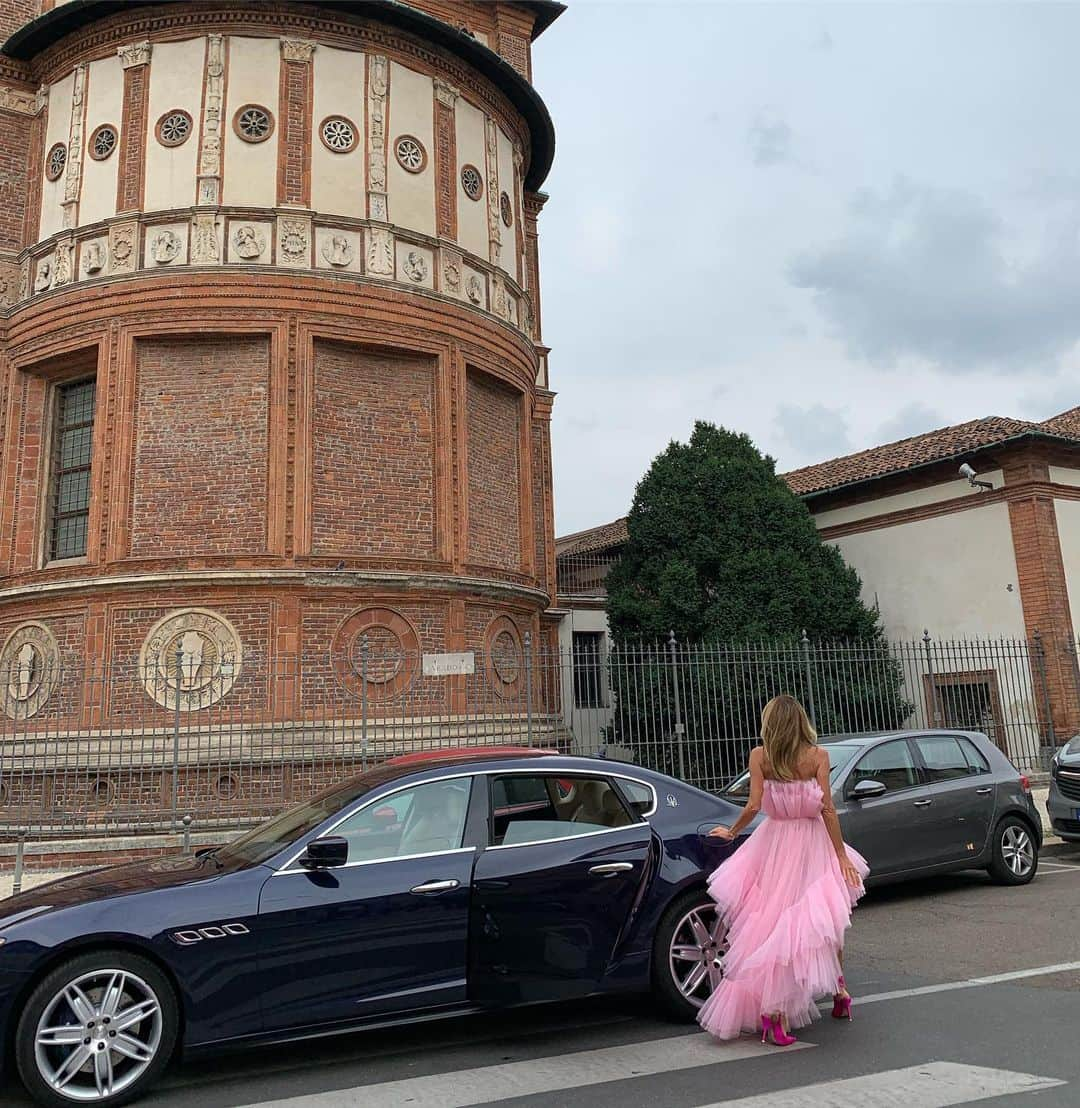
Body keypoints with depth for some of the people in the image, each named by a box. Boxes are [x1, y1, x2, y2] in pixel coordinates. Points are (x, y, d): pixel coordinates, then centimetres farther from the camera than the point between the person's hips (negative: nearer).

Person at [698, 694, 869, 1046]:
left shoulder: (759, 756, -5)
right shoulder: (817, 756, -4)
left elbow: (753, 806, -11)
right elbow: (827, 808, -7)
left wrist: (731, 832, 5)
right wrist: (842, 855, -2)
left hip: (775, 845, 0)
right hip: (812, 844, 1)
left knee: (772, 921, 4)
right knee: (826, 918, 17)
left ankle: (772, 1008, 0)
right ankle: (838, 991, 23)